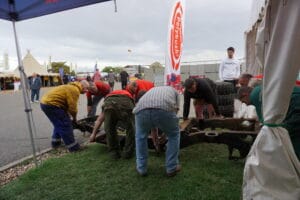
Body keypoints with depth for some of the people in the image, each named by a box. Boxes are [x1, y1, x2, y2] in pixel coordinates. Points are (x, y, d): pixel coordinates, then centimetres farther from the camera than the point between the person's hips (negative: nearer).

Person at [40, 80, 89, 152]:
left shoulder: (72, 87, 18)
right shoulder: (75, 90, -15)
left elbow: (68, 105, 20)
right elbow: (72, 106, -17)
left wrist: (68, 116, 18)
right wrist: (74, 118, -1)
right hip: (51, 104, -11)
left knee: (59, 124, 24)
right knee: (65, 124, -5)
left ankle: (55, 142, 36)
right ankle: (73, 147, 2)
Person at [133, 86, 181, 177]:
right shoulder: (174, 91, 39)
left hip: (141, 110, 3)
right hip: (165, 109, -2)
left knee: (140, 137, 32)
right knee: (174, 135, 27)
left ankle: (141, 168, 36)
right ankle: (172, 168, 32)